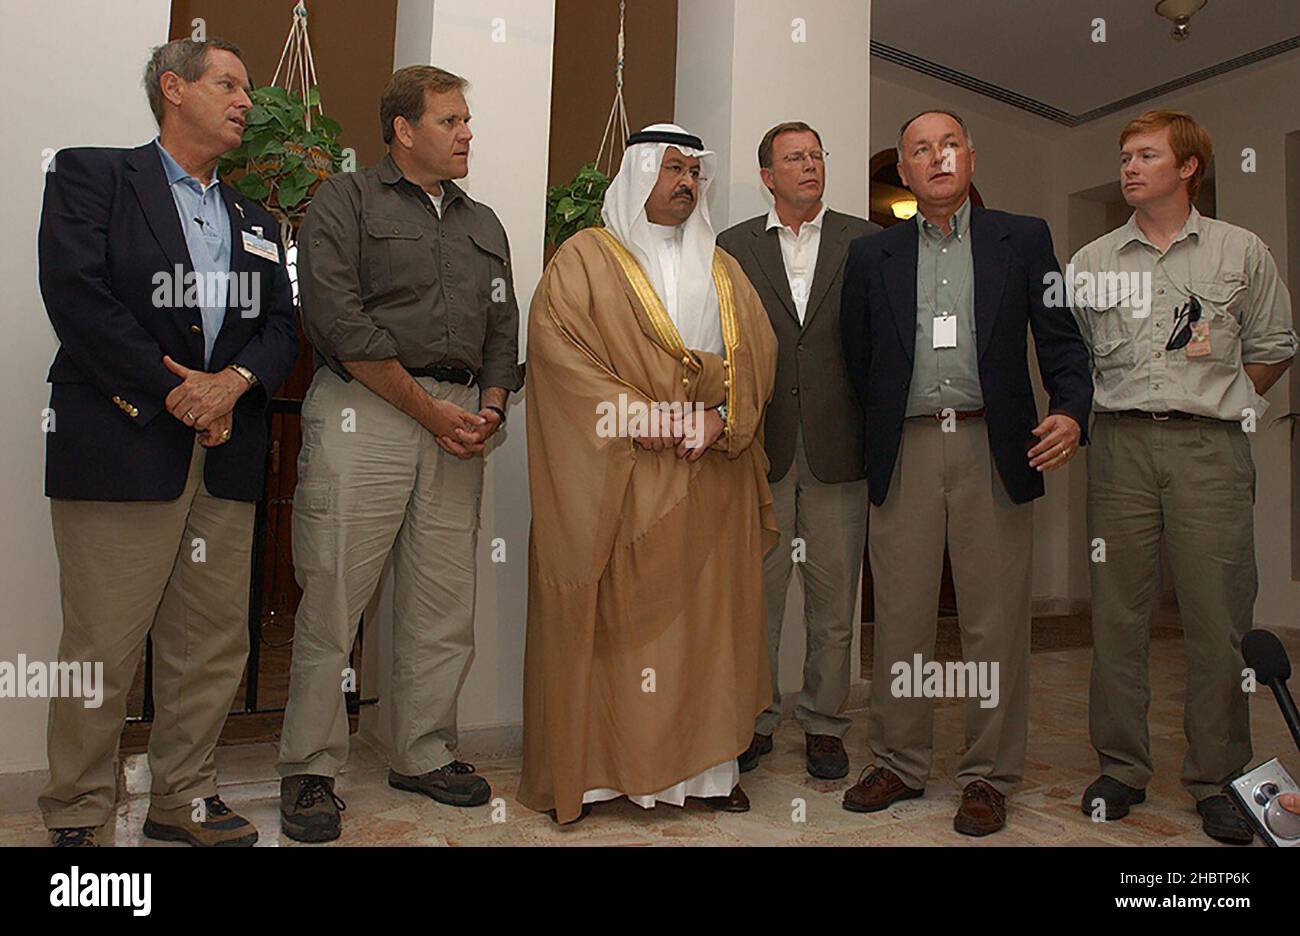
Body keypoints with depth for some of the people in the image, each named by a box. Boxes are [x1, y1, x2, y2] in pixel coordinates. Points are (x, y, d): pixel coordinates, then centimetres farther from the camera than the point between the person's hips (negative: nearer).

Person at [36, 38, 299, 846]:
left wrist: (232, 381, -8)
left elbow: (281, 325, 12)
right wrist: (174, 390, -11)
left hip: (227, 457, 5)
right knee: (102, 645, -1)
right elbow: (77, 296, -7)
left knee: (214, 643, 7)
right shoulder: (89, 175, 7)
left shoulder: (257, 220, 22)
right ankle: (77, 815, 17)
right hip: (120, 446, -5)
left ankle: (184, 797, 22)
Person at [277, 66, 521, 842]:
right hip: (366, 410, -5)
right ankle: (311, 771, 11)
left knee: (445, 603, 6)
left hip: (459, 422, 5)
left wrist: (490, 407, 0)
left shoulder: (484, 224, 22)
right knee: (334, 597, -4)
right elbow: (341, 321, -8)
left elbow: (504, 327, 18)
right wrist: (430, 411, -10)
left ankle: (425, 755, 21)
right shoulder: (346, 202, 4)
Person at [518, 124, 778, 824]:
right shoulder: (586, 257, 6)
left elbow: (758, 351, 11)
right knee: (614, 614, -2)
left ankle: (704, 761, 17)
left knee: (707, 614, 6)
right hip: (617, 479, -4)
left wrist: (722, 418, -8)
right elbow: (557, 345, -7)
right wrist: (637, 416, -16)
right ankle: (591, 765, 10)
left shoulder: (722, 270, 20)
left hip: (712, 475, 4)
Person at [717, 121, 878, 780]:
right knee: (755, 593, 6)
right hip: (760, 447, 0)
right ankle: (755, 720, 22)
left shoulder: (866, 242, 9)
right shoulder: (733, 247, 9)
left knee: (834, 598, 7)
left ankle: (823, 724, 23)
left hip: (837, 448, 1)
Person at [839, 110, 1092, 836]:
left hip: (995, 448, -1)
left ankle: (990, 776, 19)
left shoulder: (1024, 239, 10)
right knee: (901, 618, 6)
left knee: (996, 622, 4)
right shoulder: (872, 255, 12)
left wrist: (1071, 410, -11)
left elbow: (1062, 339, 6)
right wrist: (878, 441, 5)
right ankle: (900, 763, 22)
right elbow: (858, 360, 13)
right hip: (906, 451, 1)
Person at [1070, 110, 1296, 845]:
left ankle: (1217, 781, 14)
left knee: (1218, 618, 0)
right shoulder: (1092, 261, 12)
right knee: (1118, 612, 3)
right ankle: (1122, 768, 15)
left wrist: (1220, 399, 8)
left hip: (1211, 447, -1)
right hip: (1121, 446, 1)